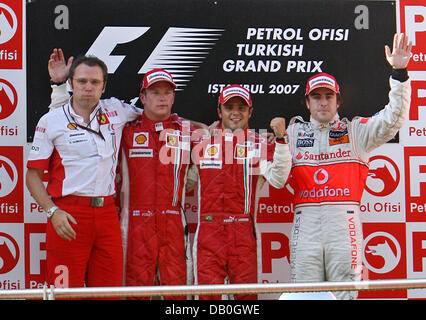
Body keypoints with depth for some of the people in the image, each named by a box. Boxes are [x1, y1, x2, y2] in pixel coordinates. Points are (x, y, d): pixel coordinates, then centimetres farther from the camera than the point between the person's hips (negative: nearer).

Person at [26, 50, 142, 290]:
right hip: (68, 214, -3)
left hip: (107, 213, 3)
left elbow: (147, 113, 34)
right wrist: (53, 211, -9)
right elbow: (33, 175, 2)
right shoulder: (51, 121, 2)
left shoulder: (116, 110, 10)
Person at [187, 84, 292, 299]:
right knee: (207, 293, -3)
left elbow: (278, 180, -9)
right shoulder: (202, 144, 14)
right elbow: (187, 181, 25)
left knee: (247, 293, -2)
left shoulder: (260, 145, 8)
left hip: (244, 234, -1)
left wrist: (280, 140, -15)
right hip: (208, 231, 1)